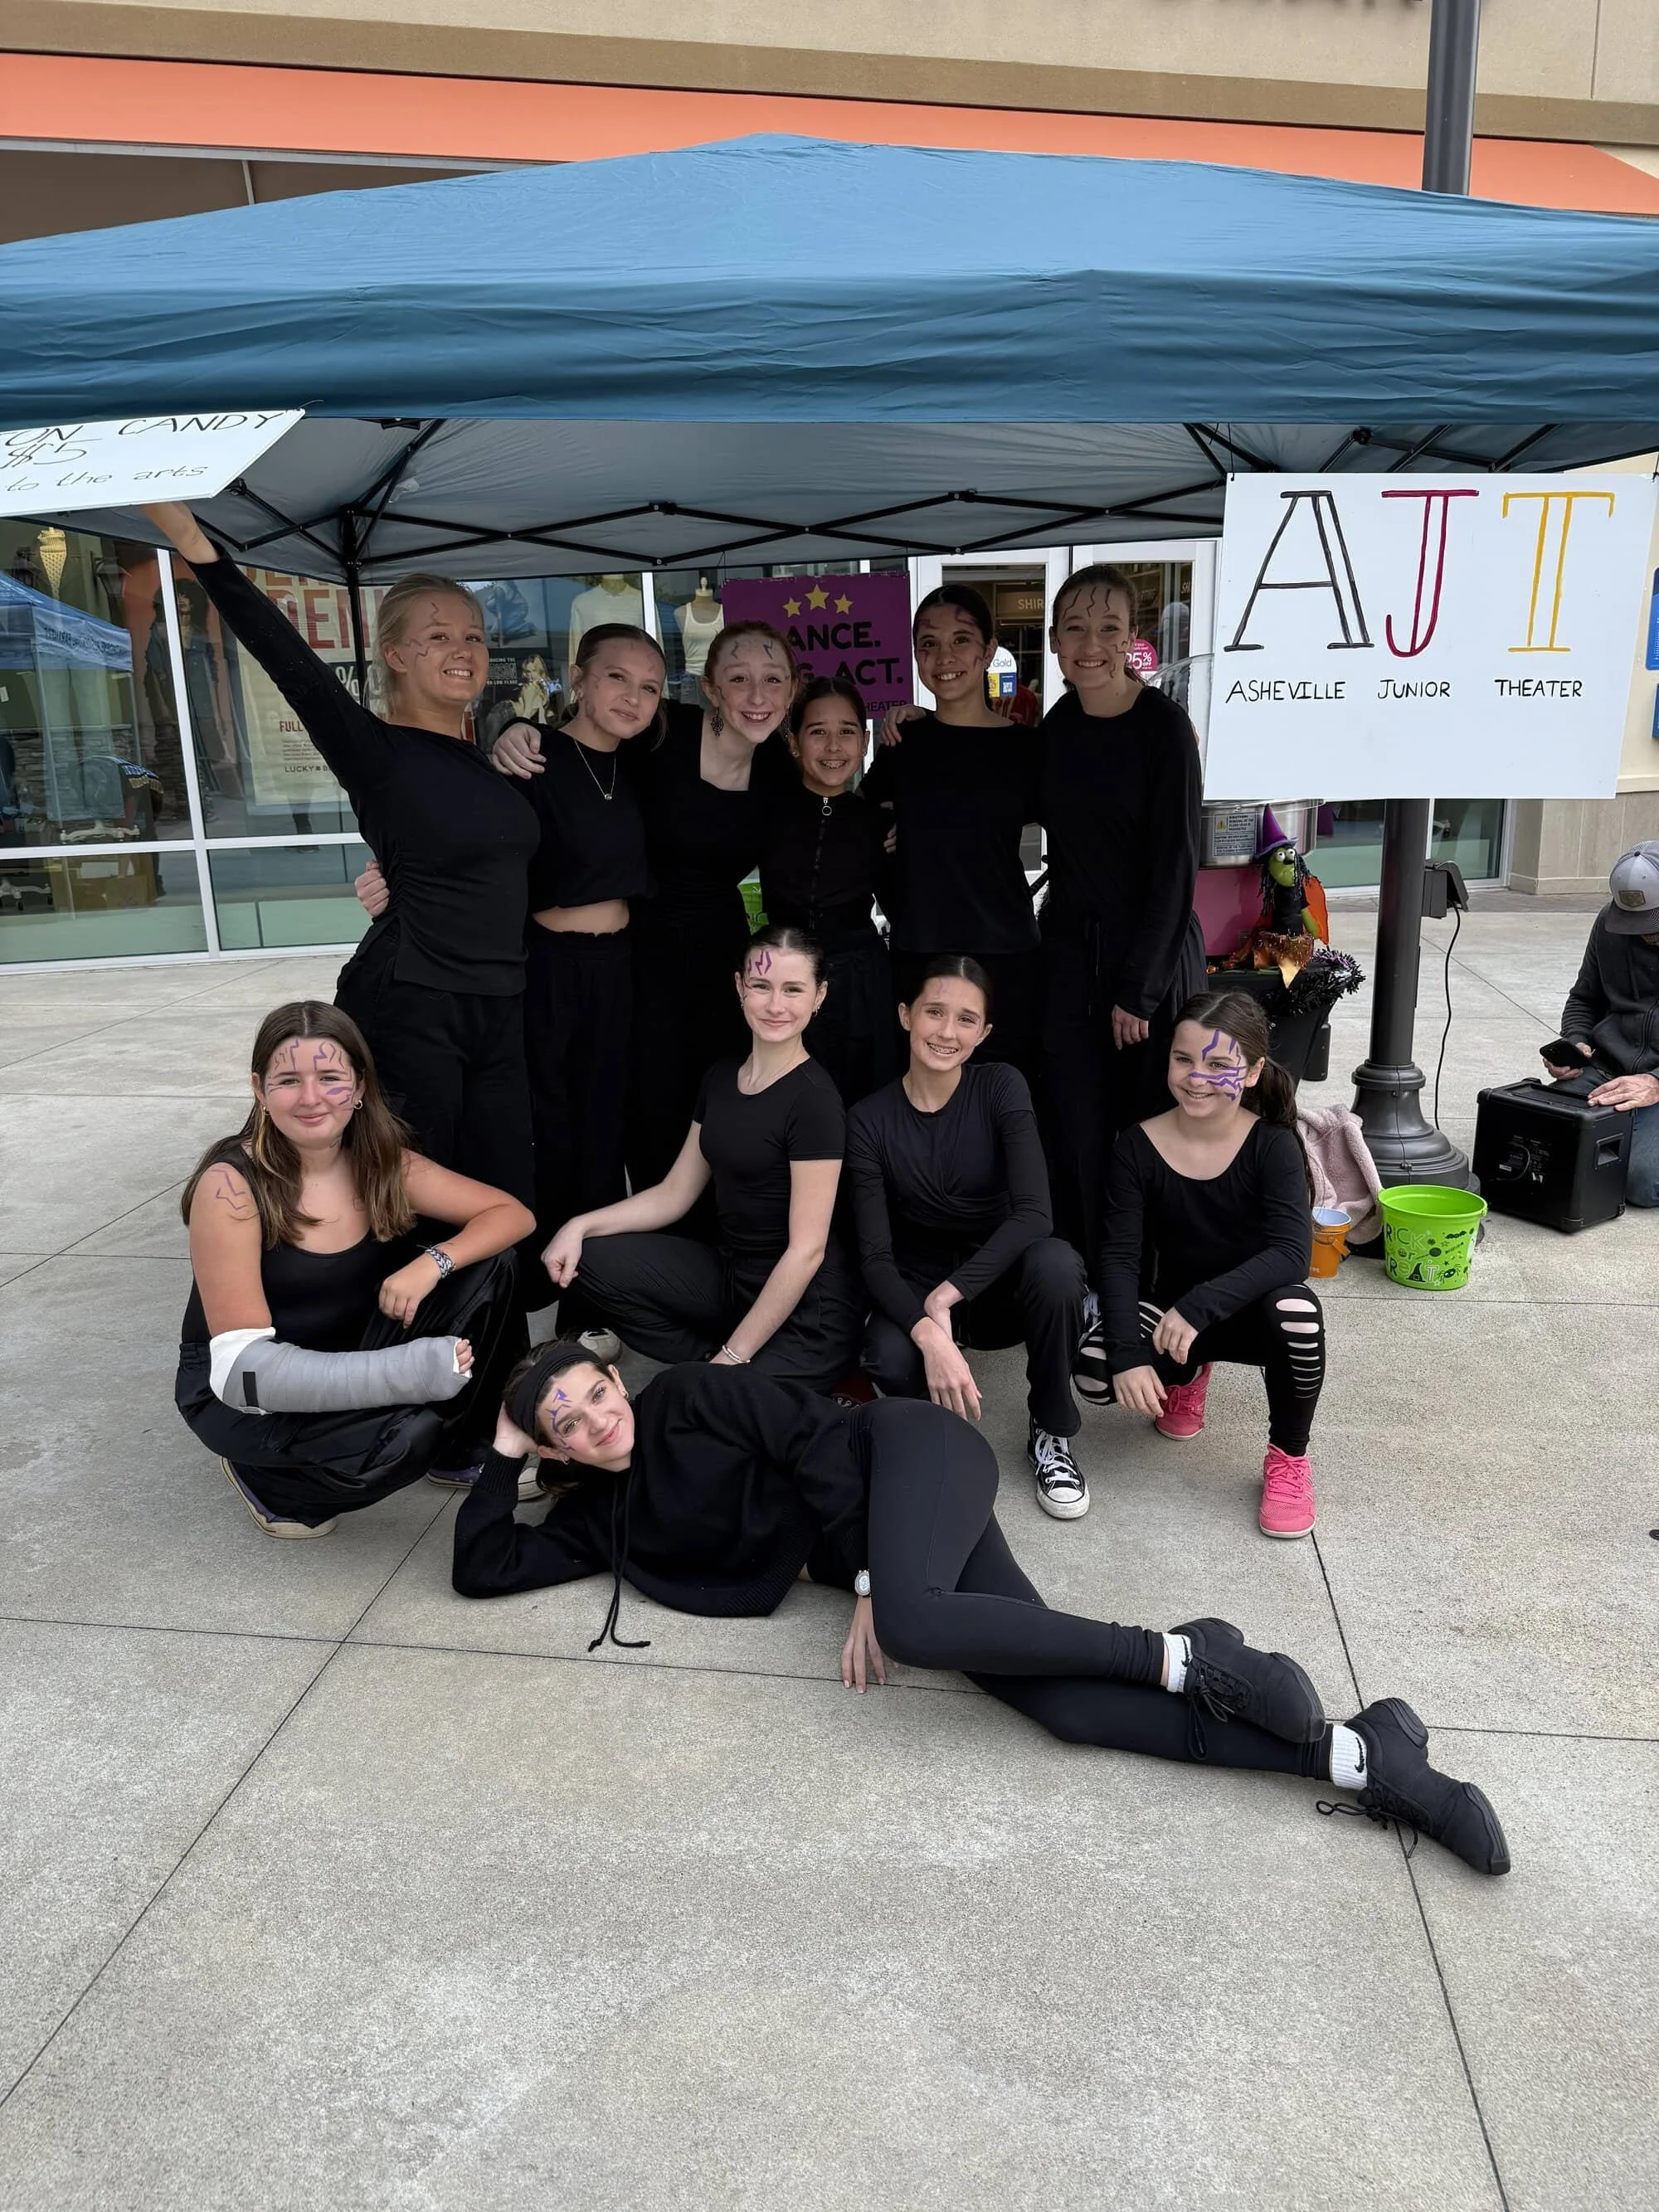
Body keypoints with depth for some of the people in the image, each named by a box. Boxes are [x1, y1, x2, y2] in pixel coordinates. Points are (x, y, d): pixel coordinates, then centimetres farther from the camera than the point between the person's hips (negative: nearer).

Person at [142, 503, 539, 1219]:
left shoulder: (492, 753, 12)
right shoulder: (376, 751, -7)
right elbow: (291, 664, -22)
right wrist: (195, 543, -32)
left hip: (501, 1014, 6)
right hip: (409, 1013, -6)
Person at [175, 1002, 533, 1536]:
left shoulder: (384, 1164, -8)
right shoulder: (229, 1185, -23)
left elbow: (511, 1214, -5)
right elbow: (242, 1359, -25)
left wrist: (432, 1263, -27)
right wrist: (401, 1373, -38)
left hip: (358, 1354, 5)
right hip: (242, 1391, -5)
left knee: (492, 1268, -14)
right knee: (403, 1436, -33)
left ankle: (459, 1450, 5)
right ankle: (270, 1476, -1)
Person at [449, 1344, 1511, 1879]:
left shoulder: (690, 1396, -4)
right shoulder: (598, 1518, 13)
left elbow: (815, 1438, -10)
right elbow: (481, 1568, 13)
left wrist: (870, 1588, -15)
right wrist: (504, 1454, 8)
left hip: (908, 1451, -5)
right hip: (867, 1552, 5)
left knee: (915, 1619, -38)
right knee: (1057, 1699, -17)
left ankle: (1184, 1657, -21)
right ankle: (1356, 1755, -20)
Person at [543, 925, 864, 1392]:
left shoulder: (814, 1099, -17)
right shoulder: (721, 1078, 6)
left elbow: (807, 1249, -19)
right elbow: (675, 1193, 11)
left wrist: (733, 1357, -18)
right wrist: (582, 1226, -4)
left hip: (805, 1309, -7)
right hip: (729, 1273, 8)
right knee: (589, 1263, -8)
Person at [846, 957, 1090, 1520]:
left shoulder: (1001, 1087, -12)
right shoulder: (870, 1120, -11)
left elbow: (1034, 1214, -23)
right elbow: (875, 1256, -16)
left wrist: (949, 1294, -30)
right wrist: (928, 1332, -34)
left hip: (998, 1281, 1)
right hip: (917, 1293, 0)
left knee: (1055, 1262, -34)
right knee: (889, 1358, -35)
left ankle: (1051, 1433, -10)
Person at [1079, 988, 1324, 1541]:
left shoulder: (1272, 1145, -16)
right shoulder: (1138, 1147, -12)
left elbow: (1291, 1253, -29)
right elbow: (1120, 1257, -16)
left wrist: (1200, 1305, -41)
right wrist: (1128, 1352, -31)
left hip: (1249, 1311, -2)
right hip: (1167, 1310, 2)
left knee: (1298, 1312, -38)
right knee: (1094, 1371, -28)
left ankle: (1288, 1458, -7)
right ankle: (1186, 1374, 13)